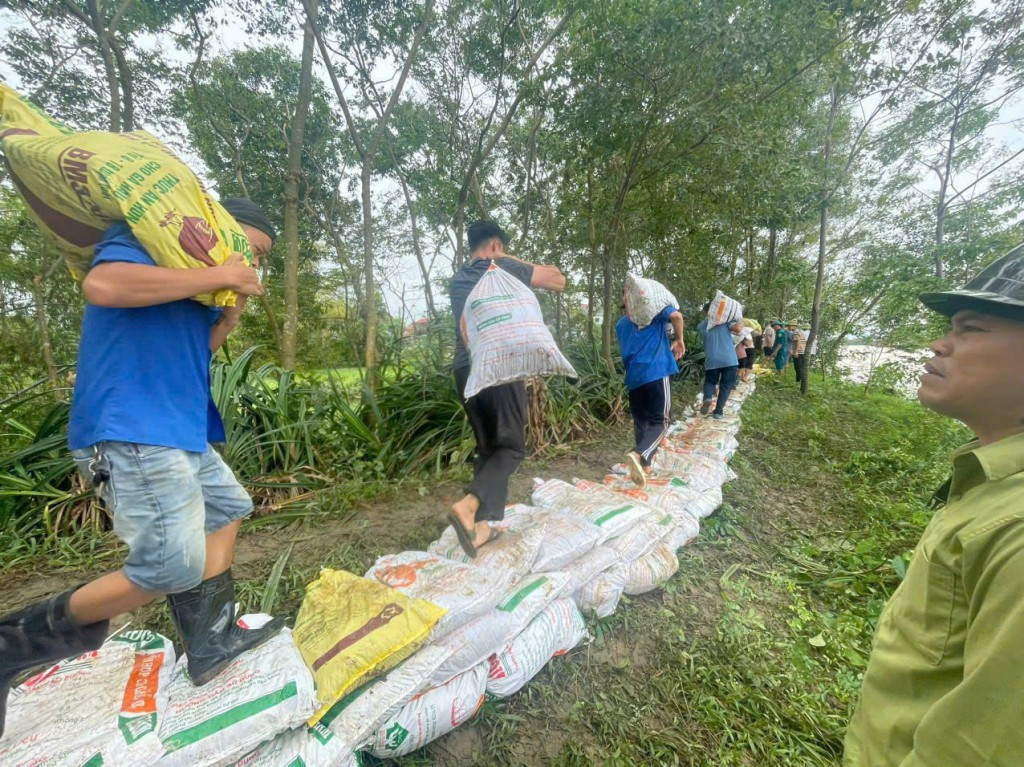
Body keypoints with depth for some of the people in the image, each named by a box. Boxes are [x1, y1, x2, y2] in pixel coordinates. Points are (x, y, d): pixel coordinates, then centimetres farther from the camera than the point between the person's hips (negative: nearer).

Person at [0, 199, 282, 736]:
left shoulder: (194, 275, 22)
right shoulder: (141, 237, -3)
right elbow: (101, 285, -24)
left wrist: (233, 310, 6)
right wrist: (217, 276, -17)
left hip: (178, 428, 11)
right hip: (130, 429, -11)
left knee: (225, 506, 18)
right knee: (173, 567, -12)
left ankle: (209, 643, 24)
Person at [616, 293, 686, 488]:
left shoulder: (620, 324, 22)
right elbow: (676, 315, -10)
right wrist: (678, 340, 5)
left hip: (633, 377, 5)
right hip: (656, 372, -4)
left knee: (640, 421, 14)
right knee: (659, 421, -3)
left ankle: (645, 464, 18)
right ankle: (638, 455, -26)